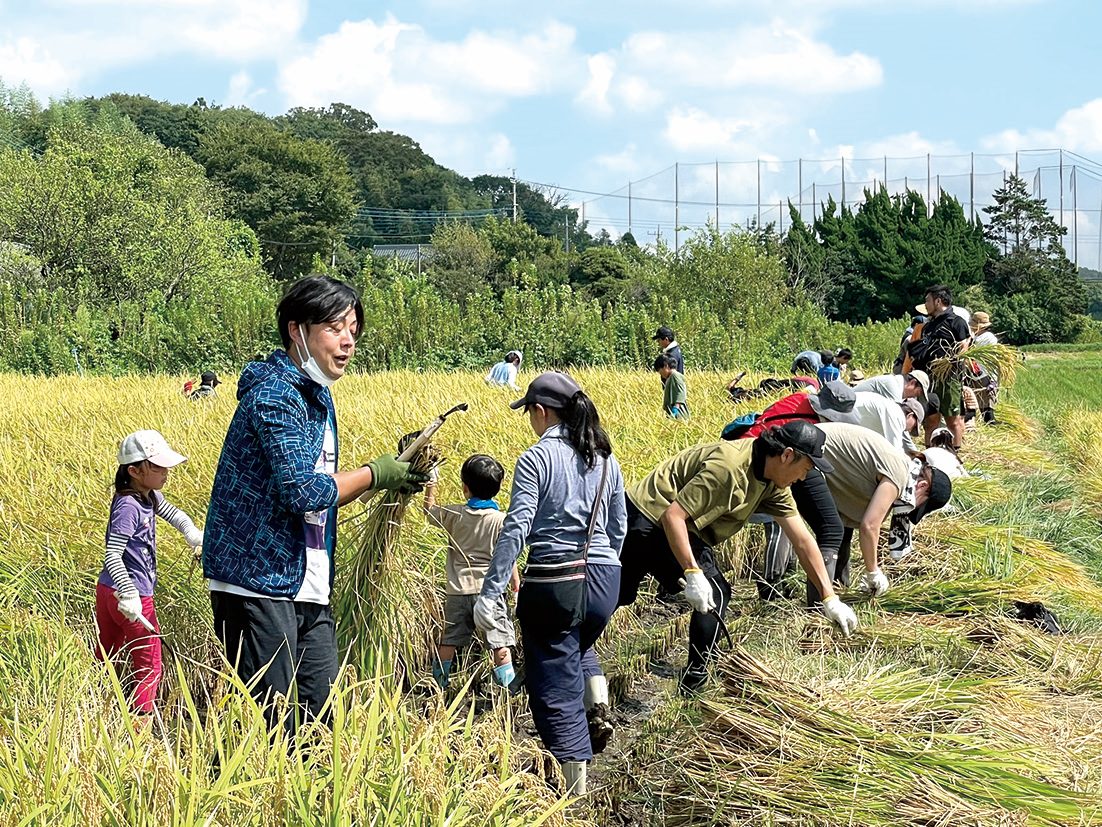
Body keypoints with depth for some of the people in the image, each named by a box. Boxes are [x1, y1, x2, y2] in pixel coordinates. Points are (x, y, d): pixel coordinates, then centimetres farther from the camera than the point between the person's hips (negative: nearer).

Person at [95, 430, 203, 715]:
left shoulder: (150, 496, 5)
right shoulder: (128, 507, -21)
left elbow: (171, 512, 27)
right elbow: (112, 556, -26)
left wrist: (191, 531, 7)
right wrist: (129, 593, -33)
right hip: (131, 595, -9)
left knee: (107, 659, 17)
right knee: (149, 665, 0)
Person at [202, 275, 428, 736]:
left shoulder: (317, 395, 16)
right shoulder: (274, 394, -14)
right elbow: (303, 492, -22)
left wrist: (397, 475, 7)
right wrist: (375, 475, -8)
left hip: (307, 591, 9)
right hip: (258, 585, -9)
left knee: (318, 725, 9)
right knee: (274, 729, -6)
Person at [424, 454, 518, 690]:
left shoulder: (455, 515, 0)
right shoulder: (501, 521, -7)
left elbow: (429, 510, 18)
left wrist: (430, 485, 30)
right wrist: (515, 582, 6)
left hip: (458, 589, 3)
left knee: (448, 642, 13)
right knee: (500, 642, -1)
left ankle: (439, 685, 22)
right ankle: (508, 686, -4)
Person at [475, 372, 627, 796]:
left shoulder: (536, 459, -9)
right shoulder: (604, 459, 9)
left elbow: (516, 528, -17)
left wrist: (489, 592, -17)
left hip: (553, 583, -6)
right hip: (605, 581, 6)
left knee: (556, 689, 6)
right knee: (578, 645, 36)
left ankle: (576, 791, 8)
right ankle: (597, 697, 7)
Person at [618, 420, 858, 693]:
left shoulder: (773, 482, 0)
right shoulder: (729, 466, -29)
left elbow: (802, 540, 2)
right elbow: (673, 515, -31)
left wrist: (830, 599, -1)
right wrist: (693, 574, -33)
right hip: (651, 519, -10)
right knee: (715, 593, -8)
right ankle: (693, 687, -2)